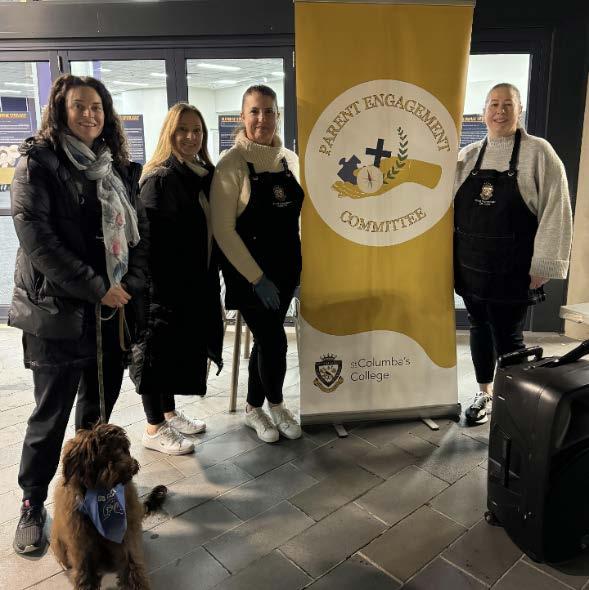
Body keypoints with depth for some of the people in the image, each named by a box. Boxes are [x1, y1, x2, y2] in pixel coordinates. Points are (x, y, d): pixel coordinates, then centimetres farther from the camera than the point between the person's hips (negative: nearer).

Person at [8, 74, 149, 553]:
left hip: (114, 310, 5)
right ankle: (33, 504, 25)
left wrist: (131, 284, -5)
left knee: (100, 407, 15)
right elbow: (35, 236, -14)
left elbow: (140, 230, 11)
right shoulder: (37, 161, -3)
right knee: (52, 414, 6)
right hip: (58, 311, -4)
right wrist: (96, 288, -16)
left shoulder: (120, 168, 12)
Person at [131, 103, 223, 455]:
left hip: (196, 283, 8)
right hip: (165, 285, -8)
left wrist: (211, 283, 10)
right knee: (160, 350, 4)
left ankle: (169, 413, 35)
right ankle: (154, 429, 19)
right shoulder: (160, 179, -15)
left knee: (180, 348, 18)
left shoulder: (205, 175, 9)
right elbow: (152, 239, -20)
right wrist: (164, 288, -22)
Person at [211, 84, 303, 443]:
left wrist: (301, 265, 8)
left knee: (266, 339, 13)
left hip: (286, 267, 5)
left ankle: (255, 408, 32)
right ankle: (276, 405, 23)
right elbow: (222, 229, -14)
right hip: (249, 272, -5)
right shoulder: (233, 163, -11)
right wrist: (257, 277, -17)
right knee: (274, 339, -5)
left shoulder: (290, 159, 5)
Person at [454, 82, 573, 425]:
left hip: (512, 269, -4)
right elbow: (452, 204, 15)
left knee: (508, 337, 0)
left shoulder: (538, 152, -5)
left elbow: (556, 211, -8)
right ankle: (485, 394, 30)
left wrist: (543, 266, -12)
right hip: (471, 265, 4)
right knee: (480, 329, 13)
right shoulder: (468, 156, 8)